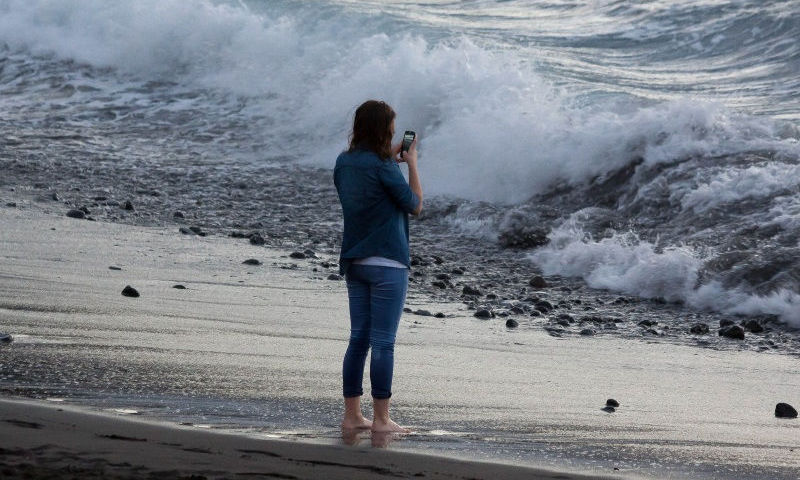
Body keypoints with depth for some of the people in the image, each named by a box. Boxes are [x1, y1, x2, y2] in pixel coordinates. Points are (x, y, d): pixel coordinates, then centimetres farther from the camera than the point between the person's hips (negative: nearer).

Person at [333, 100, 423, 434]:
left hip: (354, 263, 7)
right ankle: (381, 419, 1)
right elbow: (415, 206, -5)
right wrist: (412, 164, 3)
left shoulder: (343, 163, 5)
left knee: (358, 340, 10)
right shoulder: (383, 167, -16)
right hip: (387, 265, -7)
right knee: (383, 343, -3)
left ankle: (352, 415, 11)